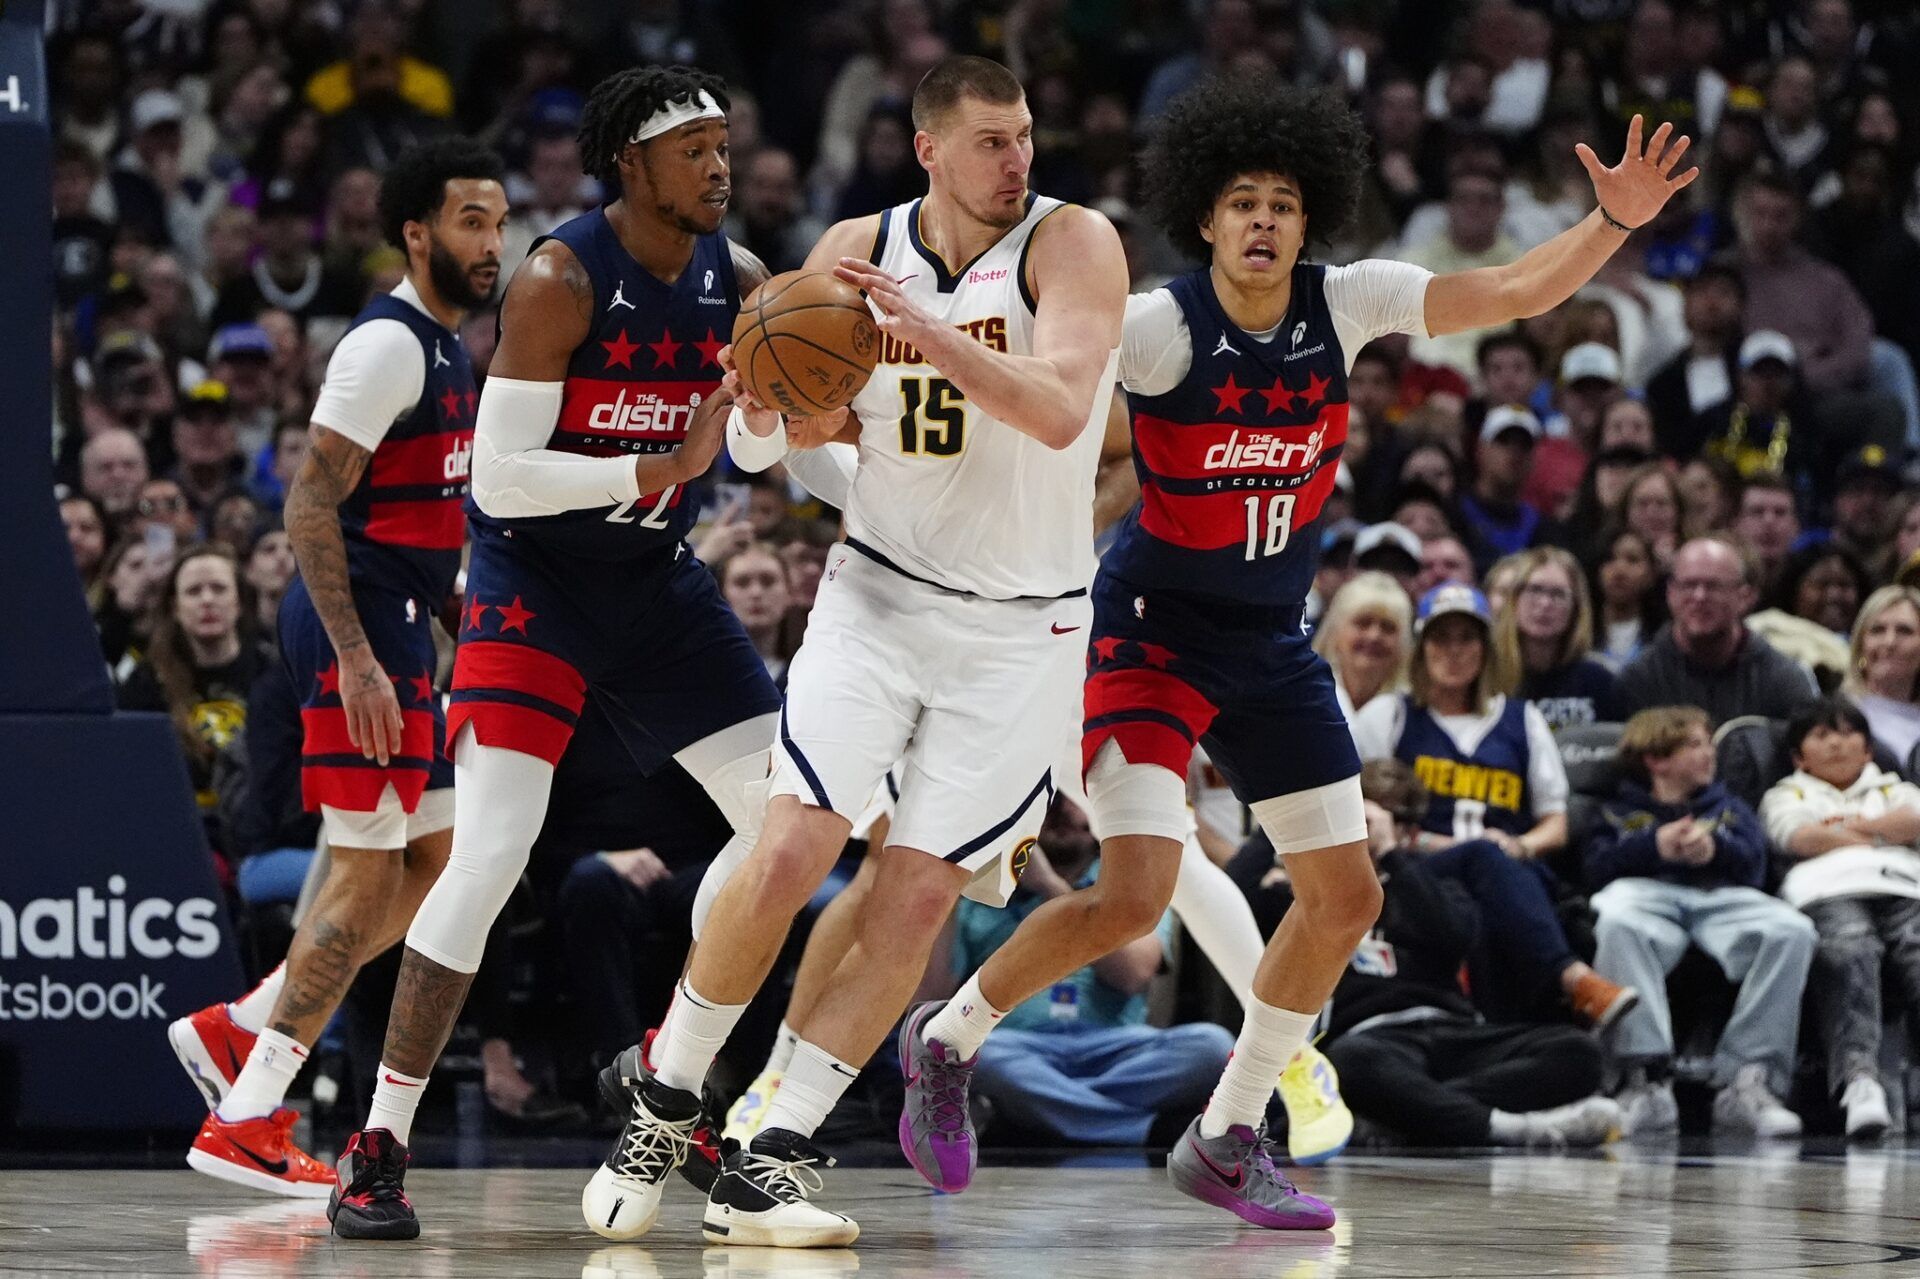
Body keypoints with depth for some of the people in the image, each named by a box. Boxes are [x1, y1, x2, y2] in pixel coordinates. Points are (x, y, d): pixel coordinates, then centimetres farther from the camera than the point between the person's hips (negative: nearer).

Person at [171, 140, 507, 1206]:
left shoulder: (443, 349, 18)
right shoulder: (387, 345, -13)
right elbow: (311, 502, -19)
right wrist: (354, 657, -26)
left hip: (394, 633, 10)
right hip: (359, 628, -10)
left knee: (429, 861, 13)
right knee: (372, 874, -9)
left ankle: (236, 1030, 18)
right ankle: (246, 1123, -7)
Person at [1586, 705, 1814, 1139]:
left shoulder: (1727, 807, 38)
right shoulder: (1620, 812, 31)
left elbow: (1754, 859, 16)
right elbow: (1597, 867, 10)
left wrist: (1715, 848, -4)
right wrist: (1654, 845, -4)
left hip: (1722, 896, 2)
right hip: (1645, 892, -2)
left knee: (1791, 930, -32)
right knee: (1614, 922, -42)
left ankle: (1747, 1078, -35)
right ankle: (1646, 1076, -50)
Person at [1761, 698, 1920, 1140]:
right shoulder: (1787, 795, 34)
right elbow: (1798, 836, 10)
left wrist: (1851, 824, 13)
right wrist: (1884, 835, 16)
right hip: (1830, 892, -2)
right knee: (1846, 957, -39)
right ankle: (1858, 1079, -59)